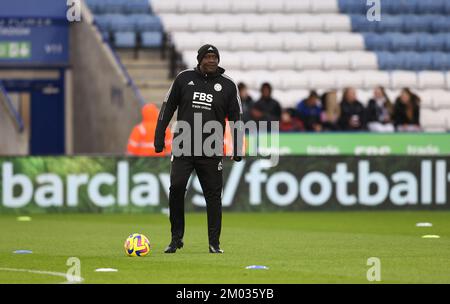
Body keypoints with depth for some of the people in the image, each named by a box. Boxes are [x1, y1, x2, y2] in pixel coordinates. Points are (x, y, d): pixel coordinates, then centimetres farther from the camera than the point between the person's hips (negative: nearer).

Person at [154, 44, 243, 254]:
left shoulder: (227, 85, 4)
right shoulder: (184, 78, 5)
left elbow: (236, 118, 8)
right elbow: (168, 108, 10)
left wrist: (237, 150, 2)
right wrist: (159, 137, 4)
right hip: (182, 148, 0)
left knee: (213, 195, 0)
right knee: (176, 188, -11)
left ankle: (214, 243, 8)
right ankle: (176, 239, 1)